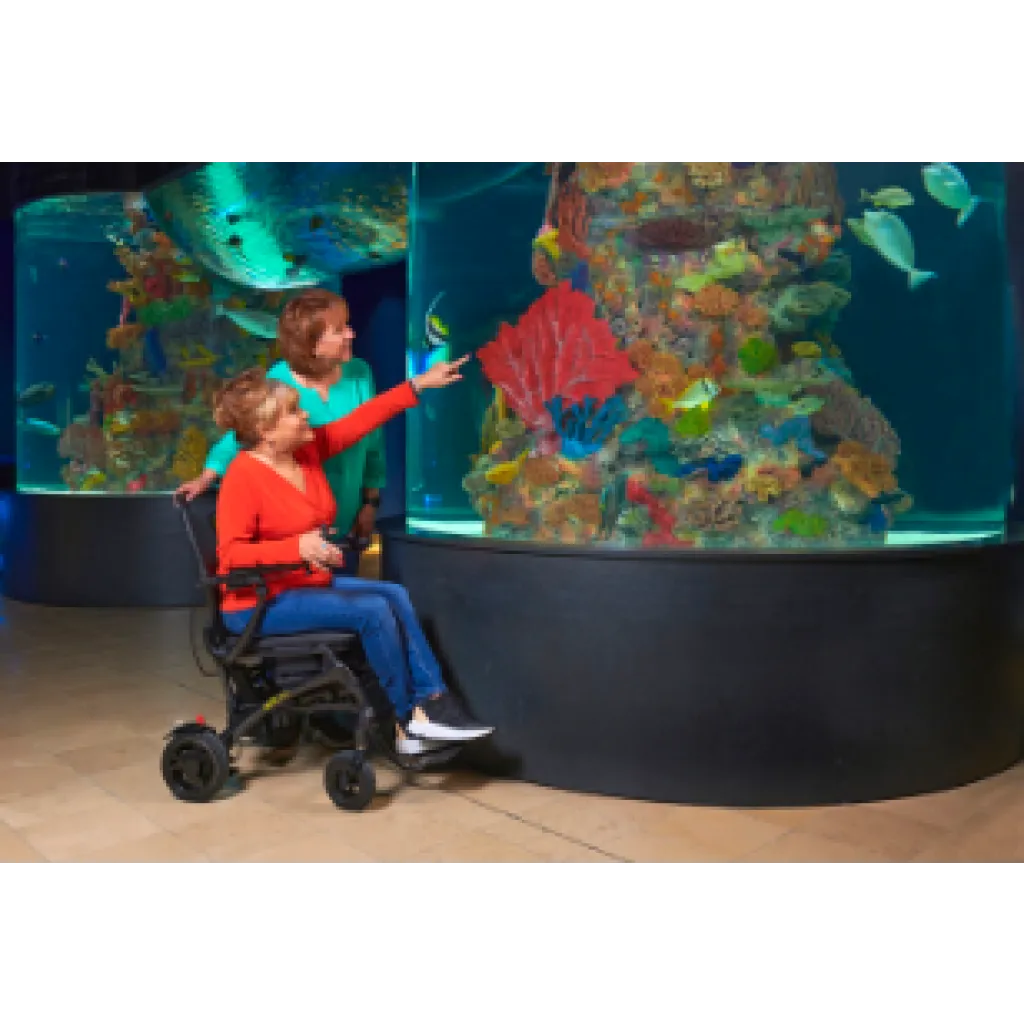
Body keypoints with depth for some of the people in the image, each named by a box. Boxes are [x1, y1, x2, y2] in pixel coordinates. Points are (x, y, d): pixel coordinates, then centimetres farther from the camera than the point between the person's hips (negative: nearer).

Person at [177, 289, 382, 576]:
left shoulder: (359, 375, -4)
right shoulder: (276, 384, -14)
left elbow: (373, 444, 3)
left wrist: (371, 502, 4)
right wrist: (207, 478, -14)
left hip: (345, 524, 3)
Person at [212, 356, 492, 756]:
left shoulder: (308, 448, 2)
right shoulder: (243, 476, -19)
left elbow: (362, 420, 5)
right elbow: (232, 553, -23)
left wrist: (420, 384, 4)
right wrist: (297, 548, -36)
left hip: (311, 583, 8)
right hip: (260, 602, -8)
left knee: (395, 595, -10)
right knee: (373, 611, -20)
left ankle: (432, 702, -13)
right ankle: (409, 720, -5)